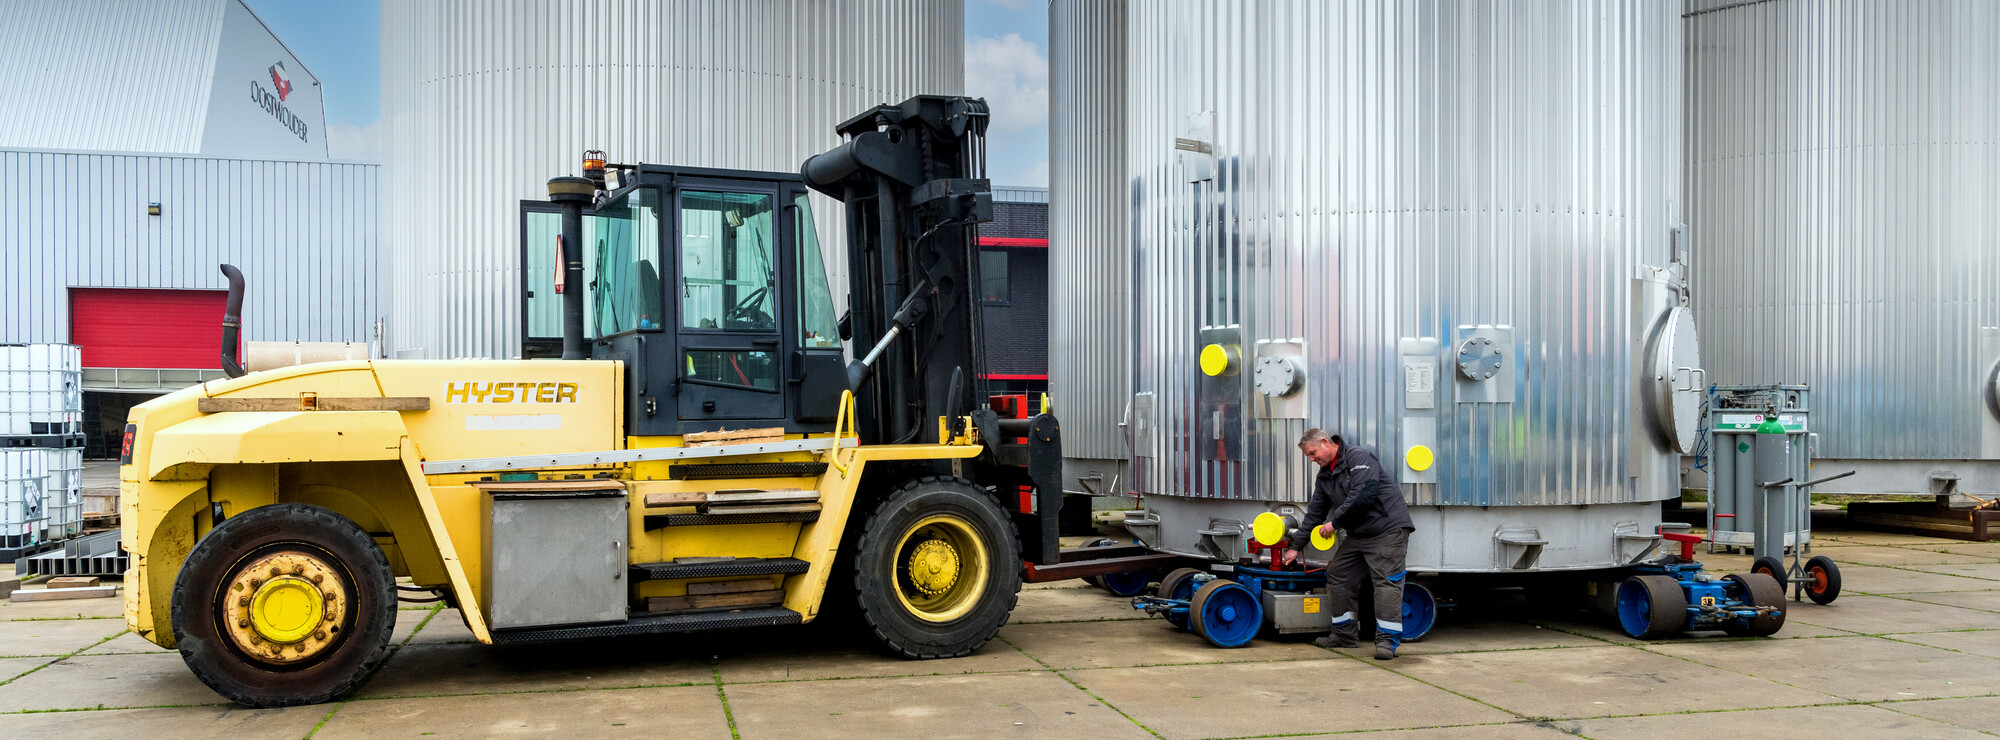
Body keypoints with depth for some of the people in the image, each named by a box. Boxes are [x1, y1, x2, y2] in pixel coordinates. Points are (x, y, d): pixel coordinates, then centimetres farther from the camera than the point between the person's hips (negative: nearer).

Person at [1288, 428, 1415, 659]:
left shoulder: (1359, 458, -14)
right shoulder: (1324, 476, 12)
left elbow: (1362, 495, -26)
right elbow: (1315, 513, 18)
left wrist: (1334, 523, -17)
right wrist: (1296, 546, 17)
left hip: (1388, 529, -9)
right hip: (1357, 534, 9)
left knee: (1386, 580, -15)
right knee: (1337, 575, 7)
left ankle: (1387, 640, -15)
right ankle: (1345, 634, 18)